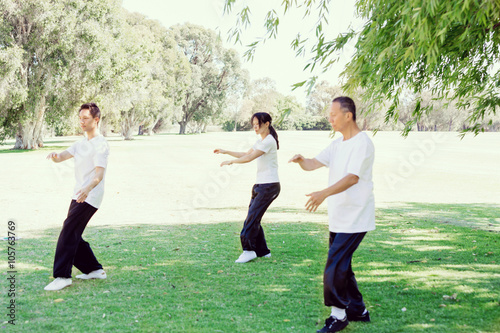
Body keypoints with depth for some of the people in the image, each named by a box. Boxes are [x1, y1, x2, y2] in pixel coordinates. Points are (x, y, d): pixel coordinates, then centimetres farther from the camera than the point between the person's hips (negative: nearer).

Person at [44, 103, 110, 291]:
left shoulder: (100, 144, -12)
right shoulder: (81, 143, 18)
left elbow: (100, 174, -23)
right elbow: (62, 157, 8)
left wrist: (88, 188, -42)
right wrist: (55, 156, -18)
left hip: (90, 196, -9)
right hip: (79, 195, 9)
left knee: (69, 232, -16)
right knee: (72, 236, 11)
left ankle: (62, 276, -16)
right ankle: (94, 269, 22)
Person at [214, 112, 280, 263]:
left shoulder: (269, 141, -14)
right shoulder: (260, 141, 17)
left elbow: (250, 158, -18)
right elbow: (246, 154, 27)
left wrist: (231, 161, -7)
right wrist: (225, 152, 20)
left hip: (270, 186, -9)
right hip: (260, 185, 9)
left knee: (253, 216, -13)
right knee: (253, 217, 7)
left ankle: (249, 250, -11)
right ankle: (262, 251, 13)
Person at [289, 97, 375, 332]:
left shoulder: (362, 143, -15)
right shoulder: (337, 144, 13)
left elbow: (352, 177, -26)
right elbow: (313, 164, 7)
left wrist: (324, 193, -38)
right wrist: (301, 160, -17)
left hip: (355, 219, -9)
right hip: (338, 218, 9)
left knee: (335, 265, -12)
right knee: (341, 265, 15)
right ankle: (358, 310, 27)